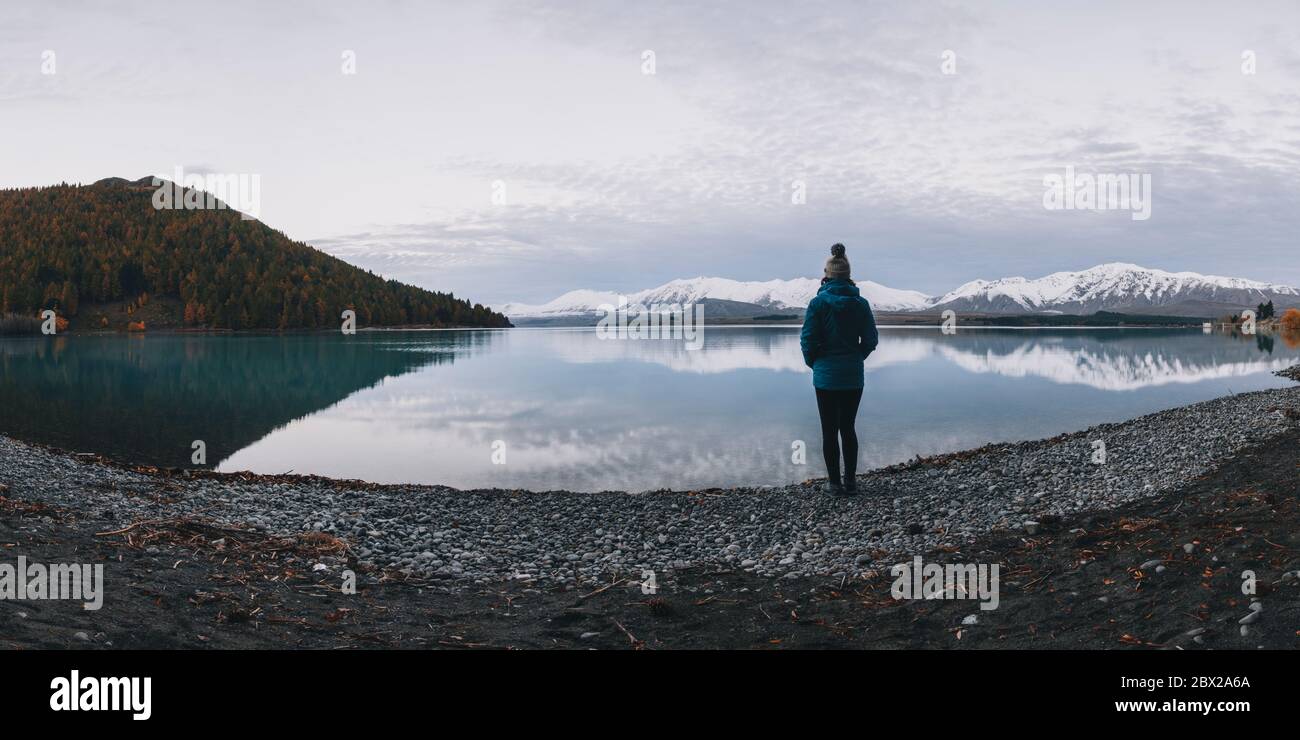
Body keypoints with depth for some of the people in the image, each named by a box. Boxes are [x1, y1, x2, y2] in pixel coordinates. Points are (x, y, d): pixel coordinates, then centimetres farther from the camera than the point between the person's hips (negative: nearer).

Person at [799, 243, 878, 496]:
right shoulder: (860, 303, -2)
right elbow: (871, 339, 2)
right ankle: (850, 481, 14)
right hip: (854, 376, 3)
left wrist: (813, 362, 7)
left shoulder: (818, 302, -11)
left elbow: (807, 339, -10)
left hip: (826, 376, -3)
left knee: (829, 430, 5)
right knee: (848, 428, 13)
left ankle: (835, 482, 7)